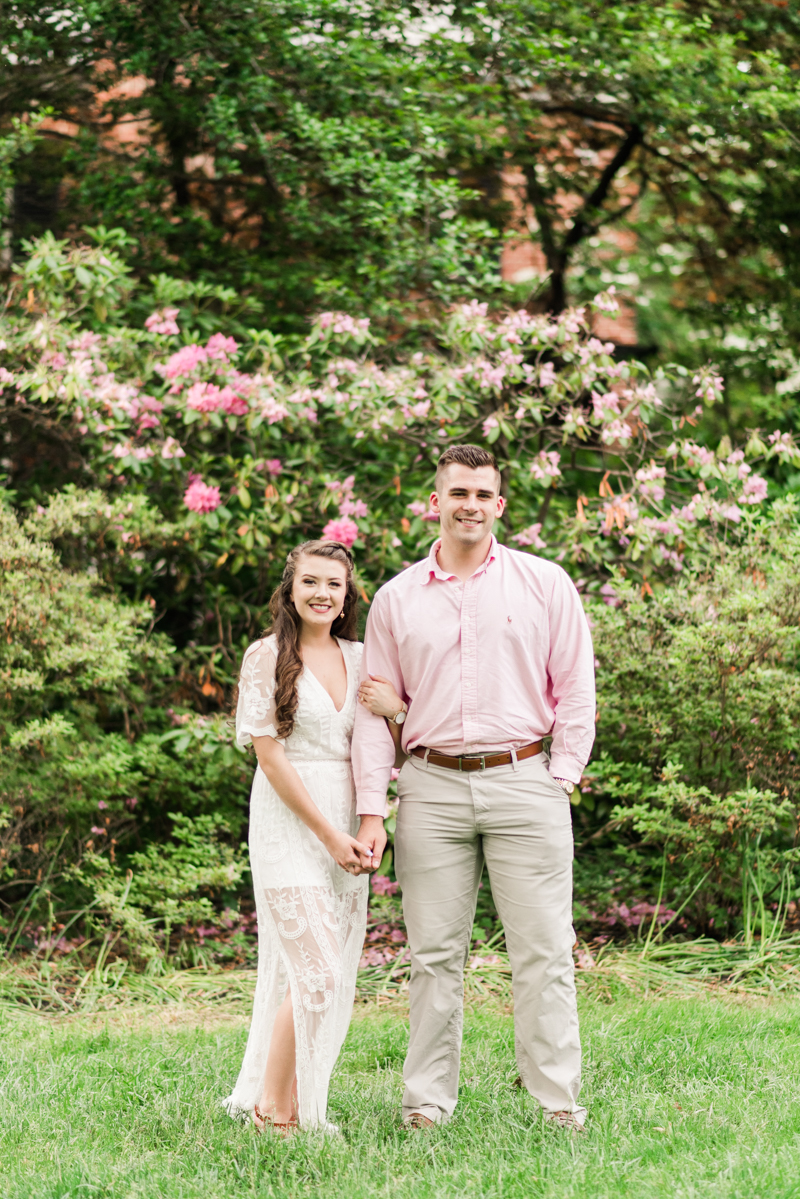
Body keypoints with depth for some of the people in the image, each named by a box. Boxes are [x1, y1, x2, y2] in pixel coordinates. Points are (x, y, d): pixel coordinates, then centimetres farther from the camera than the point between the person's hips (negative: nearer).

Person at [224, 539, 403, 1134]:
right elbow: (270, 754, -9)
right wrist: (327, 834, -12)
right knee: (316, 973, -12)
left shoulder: (360, 659, 11)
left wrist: (396, 710, -7)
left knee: (331, 975, 5)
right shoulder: (267, 657, -4)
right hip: (290, 822, -6)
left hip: (348, 824, 6)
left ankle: (293, 1099, 14)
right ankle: (273, 1108, 0)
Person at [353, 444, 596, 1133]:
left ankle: (559, 1099, 5)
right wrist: (371, 811, 4)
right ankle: (429, 1099, 11)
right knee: (435, 953, 4)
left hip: (524, 784, -1)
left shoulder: (545, 584, 5)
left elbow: (576, 693, 6)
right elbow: (376, 709, 10)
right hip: (431, 790, 2)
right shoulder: (396, 599, 10)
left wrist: (559, 781, -2)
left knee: (543, 949, -2)